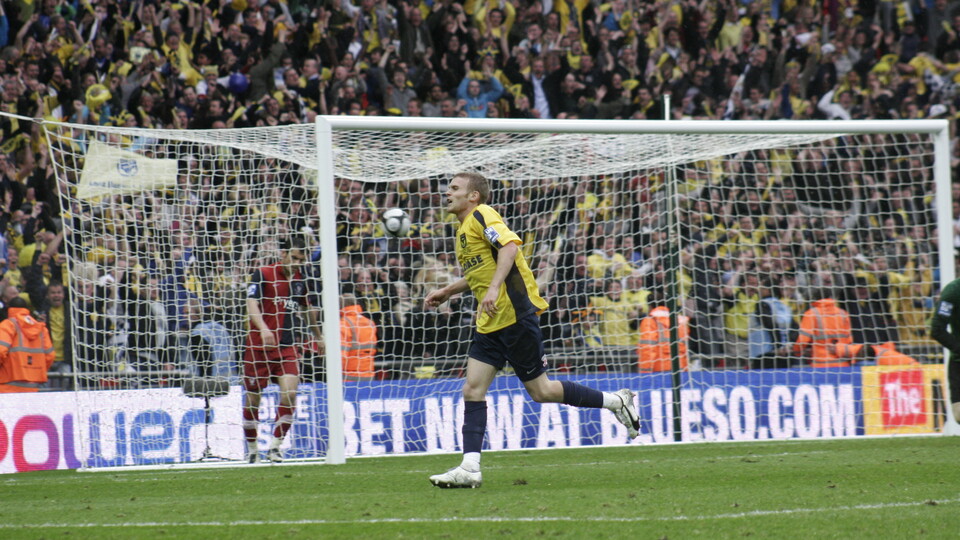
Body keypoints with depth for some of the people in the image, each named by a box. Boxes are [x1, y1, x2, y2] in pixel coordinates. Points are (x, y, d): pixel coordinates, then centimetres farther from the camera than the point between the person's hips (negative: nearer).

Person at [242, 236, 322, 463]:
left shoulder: (300, 280, 10)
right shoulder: (263, 275, -6)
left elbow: (307, 308, 28)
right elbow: (252, 304, -19)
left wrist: (317, 336, 39)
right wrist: (263, 328, -36)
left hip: (287, 347, 4)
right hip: (259, 345, -4)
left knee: (290, 393, -15)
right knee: (252, 399, 3)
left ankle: (275, 446, -5)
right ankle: (252, 449, 20)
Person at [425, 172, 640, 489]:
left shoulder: (481, 215, -9)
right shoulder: (463, 230, 20)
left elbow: (509, 245, -25)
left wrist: (494, 288, -33)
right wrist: (447, 292, 28)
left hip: (515, 316, -10)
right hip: (490, 325, 10)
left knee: (540, 391, -3)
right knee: (472, 390, -2)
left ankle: (615, 401, 12)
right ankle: (469, 468, -7)